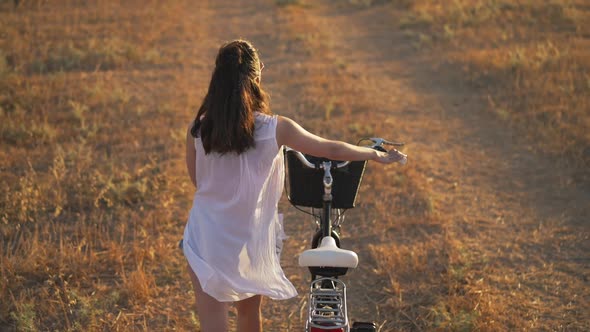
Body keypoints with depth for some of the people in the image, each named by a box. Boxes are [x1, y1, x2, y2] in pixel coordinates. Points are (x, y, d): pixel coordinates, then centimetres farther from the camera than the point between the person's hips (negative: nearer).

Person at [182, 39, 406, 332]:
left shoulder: (197, 129, -12)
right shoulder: (275, 129, -15)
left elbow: (196, 179, 5)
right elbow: (332, 149, -3)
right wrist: (379, 156, 13)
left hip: (207, 239, -1)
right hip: (252, 242, 1)